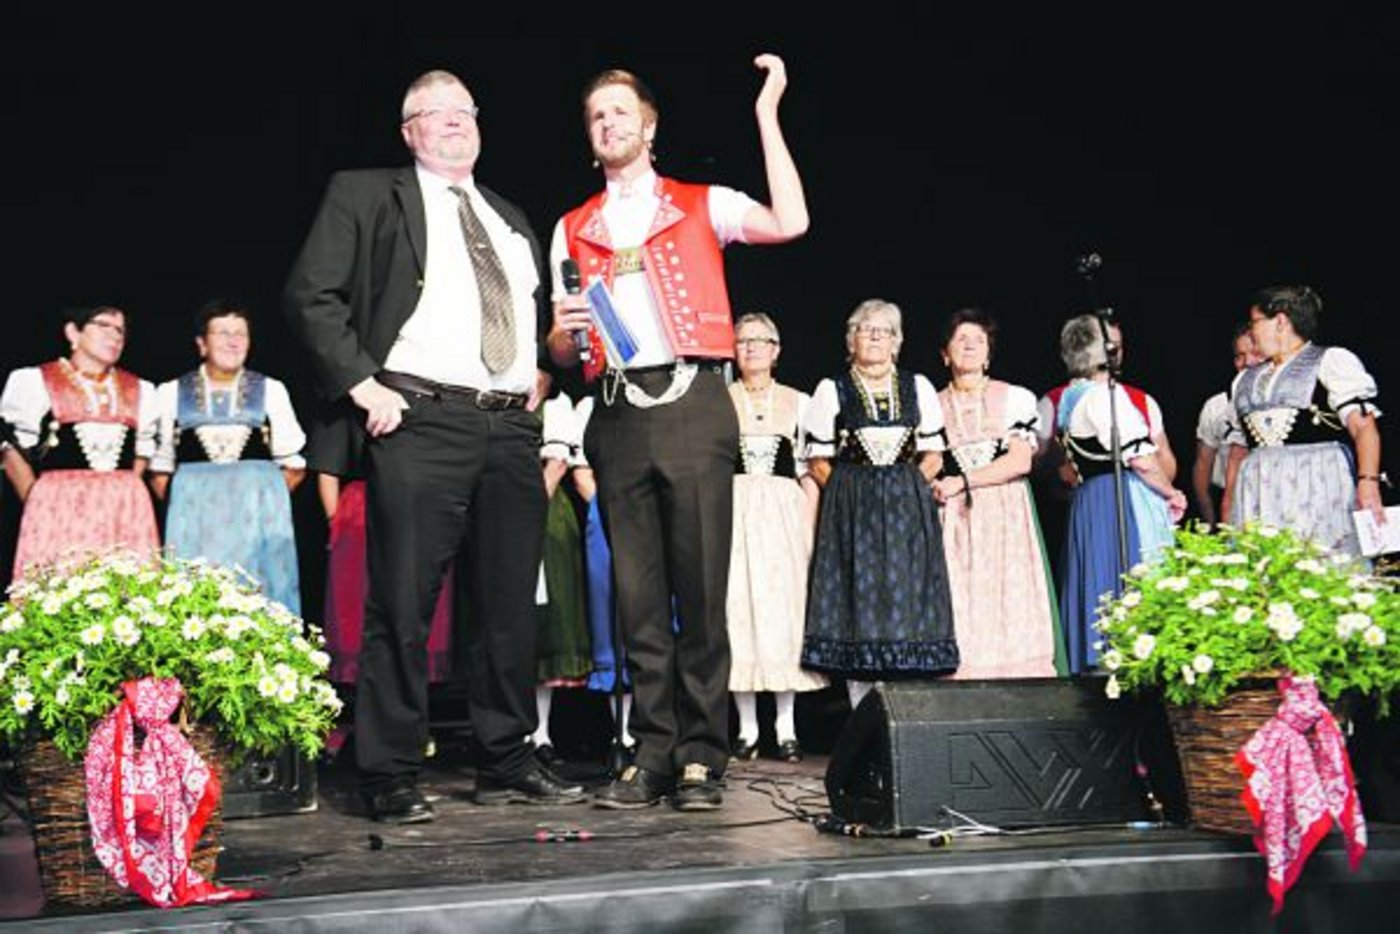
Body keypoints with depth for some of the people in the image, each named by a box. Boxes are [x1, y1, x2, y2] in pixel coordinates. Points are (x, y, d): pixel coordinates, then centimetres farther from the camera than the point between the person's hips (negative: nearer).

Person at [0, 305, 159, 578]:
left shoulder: (140, 391, 17)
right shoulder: (34, 382, 5)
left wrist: (120, 496, 8)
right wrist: (40, 507, 0)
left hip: (126, 512, 3)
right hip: (58, 510, -3)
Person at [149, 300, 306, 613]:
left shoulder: (271, 391, 8)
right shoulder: (171, 393, 11)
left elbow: (294, 465, 7)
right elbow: (159, 470, 12)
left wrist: (260, 501, 1)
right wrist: (179, 505, 1)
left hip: (257, 516, 0)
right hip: (193, 515, 0)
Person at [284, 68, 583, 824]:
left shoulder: (511, 219, 23)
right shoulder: (366, 196, 6)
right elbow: (310, 293, -3)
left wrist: (544, 374, 16)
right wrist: (361, 383, -11)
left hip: (513, 429, 6)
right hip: (418, 423, -5)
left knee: (509, 606, 9)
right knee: (402, 607, -5)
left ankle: (507, 764, 19)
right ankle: (391, 778, 4)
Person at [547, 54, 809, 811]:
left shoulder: (701, 205, 10)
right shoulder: (572, 229, 18)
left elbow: (789, 224, -7)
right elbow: (562, 351, 17)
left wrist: (766, 115, -3)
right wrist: (565, 329, -7)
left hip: (693, 406, -3)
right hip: (618, 416, 3)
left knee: (700, 587, -4)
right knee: (638, 594, 3)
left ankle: (701, 757, 2)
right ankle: (653, 756, 9)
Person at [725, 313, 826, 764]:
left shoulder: (798, 402, 11)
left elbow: (809, 473, 8)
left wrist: (810, 526, -2)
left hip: (784, 513, 0)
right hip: (734, 511, 0)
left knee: (784, 610, -2)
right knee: (737, 610, -2)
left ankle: (786, 727, 5)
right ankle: (747, 727, 5)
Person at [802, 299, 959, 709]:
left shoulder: (918, 387, 11)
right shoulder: (832, 390, 6)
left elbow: (933, 455, 10)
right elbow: (818, 461, 4)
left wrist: (906, 490, -4)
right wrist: (854, 493, -6)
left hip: (908, 509, 2)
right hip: (851, 511, -2)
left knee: (907, 601, -1)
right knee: (858, 599, -3)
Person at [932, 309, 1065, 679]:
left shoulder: (1014, 398, 8)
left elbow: (1021, 461, -3)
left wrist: (963, 481, -8)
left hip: (1007, 515, -1)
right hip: (954, 519, 1)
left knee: (1011, 603, -7)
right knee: (961, 607, -6)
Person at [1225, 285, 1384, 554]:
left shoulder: (1332, 361, 4)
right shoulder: (1245, 380, 22)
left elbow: (1364, 426, -7)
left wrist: (1368, 482, -21)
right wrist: (1228, 510, 13)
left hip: (1319, 488, -5)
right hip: (1258, 497, 5)